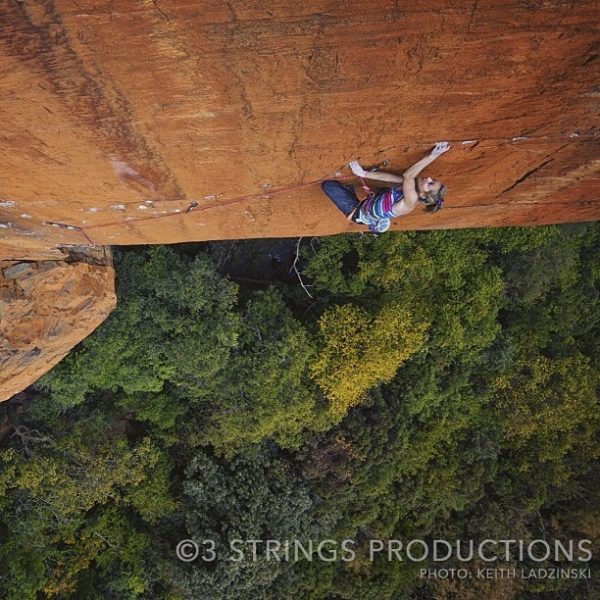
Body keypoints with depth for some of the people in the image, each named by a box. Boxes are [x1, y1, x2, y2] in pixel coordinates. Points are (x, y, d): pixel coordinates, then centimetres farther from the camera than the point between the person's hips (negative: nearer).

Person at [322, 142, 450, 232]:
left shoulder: (411, 201, -36)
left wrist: (431, 157, -55)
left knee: (328, 185, -7)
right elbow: (388, 177, -3)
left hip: (360, 213, -8)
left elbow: (407, 176, -51)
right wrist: (364, 174, -2)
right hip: (367, 203, 8)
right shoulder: (411, 187, -13)